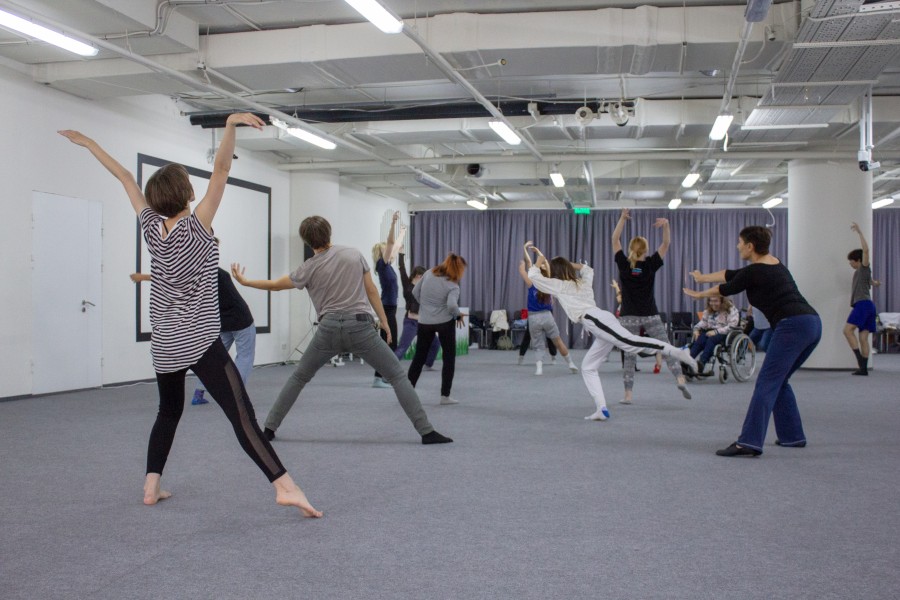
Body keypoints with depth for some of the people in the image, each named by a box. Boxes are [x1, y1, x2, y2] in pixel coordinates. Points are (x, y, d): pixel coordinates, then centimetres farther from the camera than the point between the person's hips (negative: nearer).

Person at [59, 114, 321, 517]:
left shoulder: (152, 228, 3)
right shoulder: (195, 226, -10)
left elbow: (125, 177, 12)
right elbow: (221, 172, -20)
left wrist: (87, 142, 22)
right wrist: (230, 127, -30)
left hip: (164, 344, 6)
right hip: (200, 343, -6)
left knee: (169, 412, 23)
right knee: (242, 416, -13)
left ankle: (151, 486, 19)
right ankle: (284, 486, -20)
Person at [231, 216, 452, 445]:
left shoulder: (309, 268, 4)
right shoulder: (354, 254, 5)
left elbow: (275, 285, 15)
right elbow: (371, 290, 6)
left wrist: (244, 281, 29)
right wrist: (383, 320, 14)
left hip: (329, 329, 1)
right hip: (360, 326, -1)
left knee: (298, 378, 20)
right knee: (397, 376, 3)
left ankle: (269, 428, 21)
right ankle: (426, 431, -5)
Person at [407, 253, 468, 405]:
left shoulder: (428, 273, 2)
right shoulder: (453, 286, -12)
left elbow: (415, 292, 7)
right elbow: (451, 305, -28)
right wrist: (458, 315, -9)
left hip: (424, 322, 5)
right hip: (444, 322, -5)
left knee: (419, 357, 13)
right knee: (449, 358, 7)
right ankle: (445, 395, 4)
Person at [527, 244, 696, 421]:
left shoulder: (560, 285, 11)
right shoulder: (582, 282, 31)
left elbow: (534, 276, 12)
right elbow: (587, 269, 55)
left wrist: (539, 262, 29)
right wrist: (569, 264, 49)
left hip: (595, 320, -8)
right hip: (603, 321, 8)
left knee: (630, 343, -26)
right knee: (588, 367, 10)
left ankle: (675, 352, -35)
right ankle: (602, 409, 1)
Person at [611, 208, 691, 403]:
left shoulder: (623, 265, -3)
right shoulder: (650, 265, -3)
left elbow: (615, 239, 2)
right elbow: (666, 243, 0)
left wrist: (623, 218, -5)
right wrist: (666, 224, -14)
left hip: (629, 317, 0)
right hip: (650, 316, 0)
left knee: (630, 355, 3)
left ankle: (628, 394, 1)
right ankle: (680, 379, -12)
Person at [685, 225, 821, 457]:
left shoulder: (755, 272, -5)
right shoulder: (774, 264, 21)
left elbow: (726, 289, 13)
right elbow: (732, 275, 34)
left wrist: (699, 294, 31)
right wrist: (703, 277, 45)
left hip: (792, 327, -10)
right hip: (812, 324, 10)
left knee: (766, 383, -13)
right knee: (778, 381, 21)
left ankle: (749, 442, -21)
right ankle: (792, 436, 25)